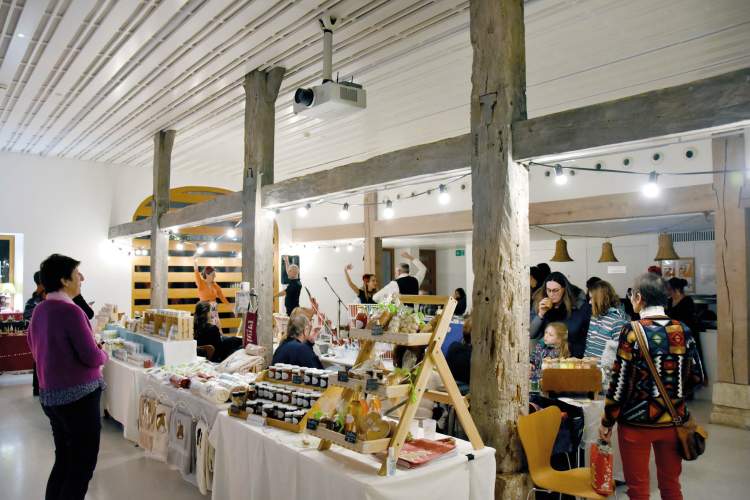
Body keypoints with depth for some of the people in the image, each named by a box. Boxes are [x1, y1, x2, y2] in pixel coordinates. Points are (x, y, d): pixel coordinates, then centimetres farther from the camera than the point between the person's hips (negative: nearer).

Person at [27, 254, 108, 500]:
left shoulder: (39, 311, 6)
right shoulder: (71, 311, -19)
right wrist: (104, 355, 2)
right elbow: (92, 357, -20)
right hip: (78, 395, -8)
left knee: (63, 460, 19)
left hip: (50, 395, 8)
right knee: (82, 465, 3)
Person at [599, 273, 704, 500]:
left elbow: (620, 383, -16)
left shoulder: (632, 331, -17)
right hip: (673, 420, 5)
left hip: (637, 422, -4)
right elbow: (697, 377, 5)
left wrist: (607, 422, -5)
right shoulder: (683, 330, -3)